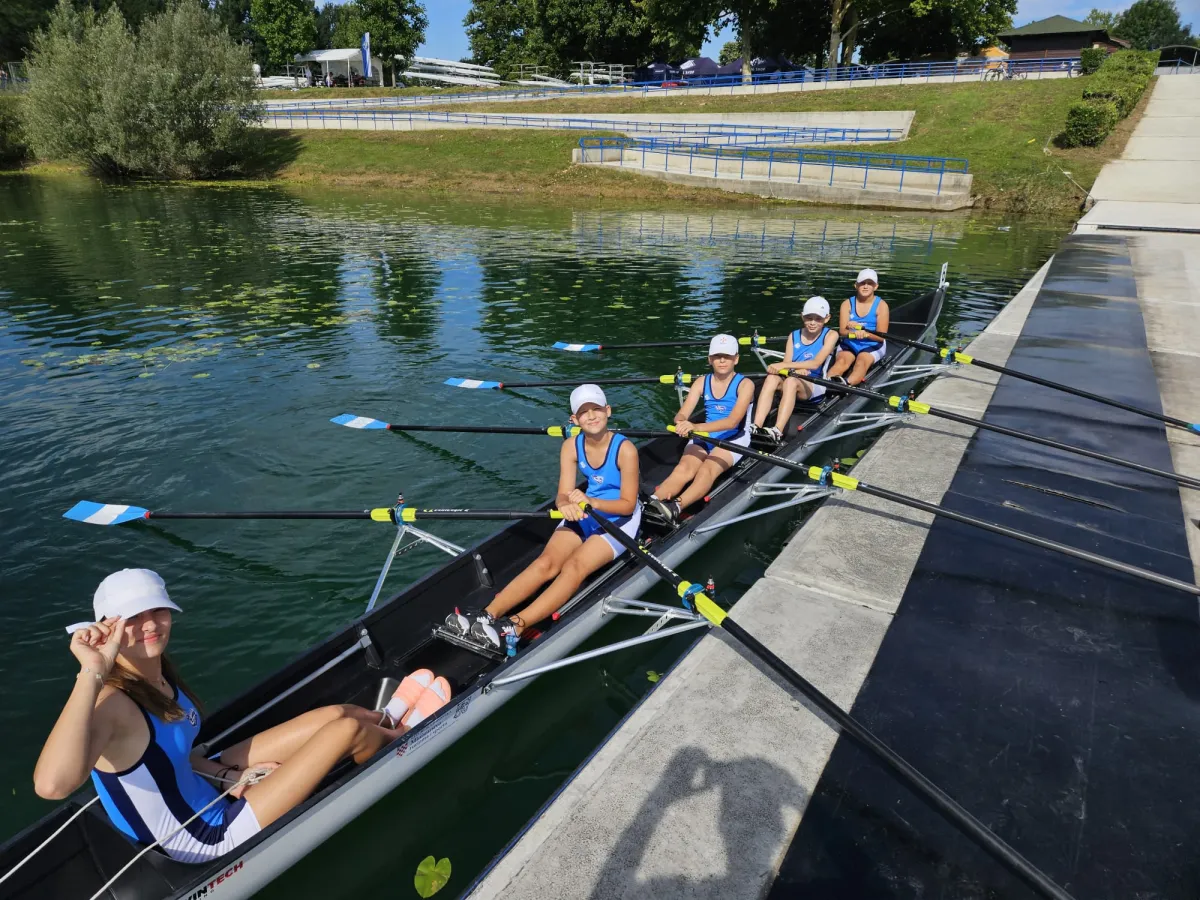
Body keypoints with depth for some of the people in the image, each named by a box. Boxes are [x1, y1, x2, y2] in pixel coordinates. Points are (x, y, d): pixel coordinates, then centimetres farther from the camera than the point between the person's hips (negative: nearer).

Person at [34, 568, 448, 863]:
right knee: (348, 729, -6)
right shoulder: (110, 703, -31)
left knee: (335, 713, 6)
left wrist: (224, 772, -4)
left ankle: (393, 720, 38)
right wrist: (91, 674, -50)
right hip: (209, 838, -7)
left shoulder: (156, 671, -7)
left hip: (202, 788, 7)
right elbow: (51, 785, -51)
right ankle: (404, 739, 28)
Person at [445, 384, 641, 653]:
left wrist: (591, 502, -35)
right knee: (546, 563, -18)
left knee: (575, 566, -27)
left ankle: (514, 628, -43)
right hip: (585, 514, 5)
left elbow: (628, 504, -18)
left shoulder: (625, 449, -19)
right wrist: (567, 505, -38)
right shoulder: (571, 447, -6)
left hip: (620, 519, -4)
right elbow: (563, 495, -12)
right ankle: (487, 615, -32)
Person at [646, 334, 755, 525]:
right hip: (704, 438, 4)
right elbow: (682, 414, -6)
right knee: (683, 469, -26)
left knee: (707, 470, -34)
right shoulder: (702, 382, 5)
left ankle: (675, 509, -59)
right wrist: (682, 422, -34)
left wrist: (696, 427, -39)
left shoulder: (745, 384, -8)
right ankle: (649, 505, -50)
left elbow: (733, 421, -24)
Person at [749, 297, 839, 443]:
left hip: (815, 387, -4)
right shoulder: (794, 336, 11)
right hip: (794, 384, 4)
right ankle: (756, 427, -44)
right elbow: (786, 364, 0)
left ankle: (777, 432, -52)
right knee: (772, 377, -29)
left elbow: (815, 363, -15)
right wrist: (796, 370, -24)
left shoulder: (830, 335, -1)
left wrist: (784, 365, -23)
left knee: (791, 381, -36)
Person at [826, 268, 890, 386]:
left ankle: (846, 385, -63)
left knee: (861, 362, -33)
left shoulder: (881, 305, -2)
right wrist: (853, 333, -30)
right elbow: (842, 331, -7)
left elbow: (881, 337, -8)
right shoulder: (847, 304, 3)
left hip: (872, 345, -2)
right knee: (841, 361, -29)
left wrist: (864, 333, -27)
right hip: (849, 344, 2)